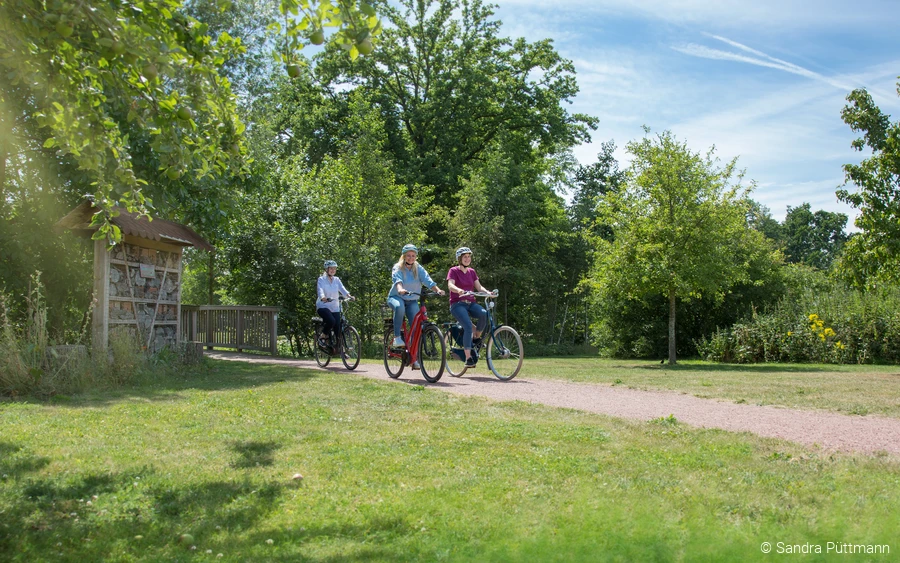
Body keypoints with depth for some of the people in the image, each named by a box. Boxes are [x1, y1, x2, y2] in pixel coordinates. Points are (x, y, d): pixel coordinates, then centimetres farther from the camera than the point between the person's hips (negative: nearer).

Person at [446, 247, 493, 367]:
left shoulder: (471, 271, 17)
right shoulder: (453, 271, 1)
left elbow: (479, 287, 10)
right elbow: (450, 285, -16)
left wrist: (488, 292, -11)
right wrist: (459, 290, -38)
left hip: (471, 303, 5)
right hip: (457, 304, -4)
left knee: (484, 314, -29)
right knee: (468, 326, -28)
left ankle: (476, 338, -6)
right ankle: (468, 358, -23)